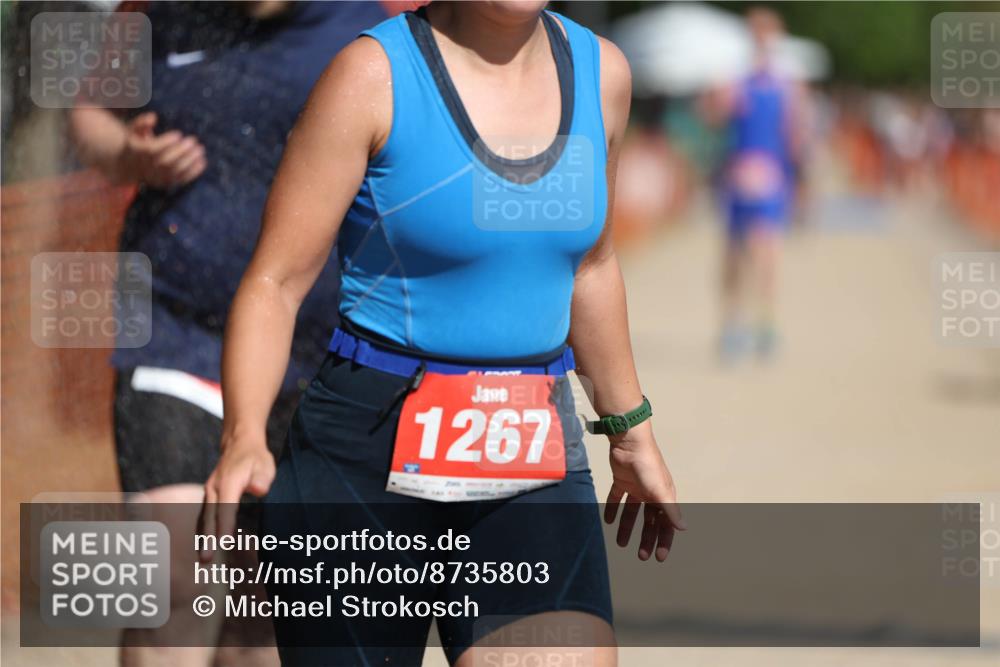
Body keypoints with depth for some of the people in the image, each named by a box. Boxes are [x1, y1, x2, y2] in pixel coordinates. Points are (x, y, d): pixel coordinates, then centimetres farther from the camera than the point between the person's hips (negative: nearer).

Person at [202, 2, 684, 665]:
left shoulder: (599, 72, 6)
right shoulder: (374, 75, -8)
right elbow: (274, 283, -9)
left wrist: (631, 432, 28)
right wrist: (243, 437, -25)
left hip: (532, 466, 4)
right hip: (368, 454, -3)